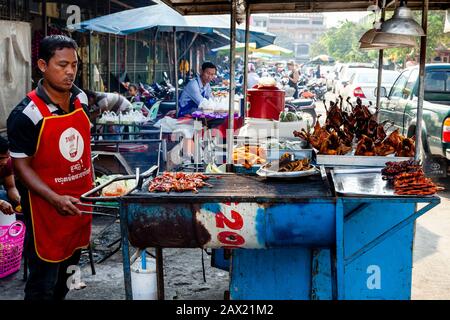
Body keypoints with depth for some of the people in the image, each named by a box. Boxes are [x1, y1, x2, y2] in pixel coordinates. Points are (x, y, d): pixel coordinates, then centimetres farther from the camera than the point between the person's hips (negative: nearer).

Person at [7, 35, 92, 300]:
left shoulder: (81, 99, 1)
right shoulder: (26, 114, -18)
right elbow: (21, 166, -15)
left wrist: (91, 183, 10)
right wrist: (55, 199, -26)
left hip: (79, 203, 6)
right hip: (46, 208, -6)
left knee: (68, 273, 21)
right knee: (44, 281, 5)